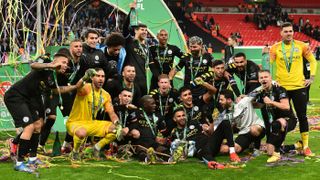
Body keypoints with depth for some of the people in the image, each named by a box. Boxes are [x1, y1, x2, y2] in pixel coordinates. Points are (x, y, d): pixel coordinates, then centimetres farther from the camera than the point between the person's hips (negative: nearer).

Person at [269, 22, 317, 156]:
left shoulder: (301, 46, 1)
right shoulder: (275, 48, -1)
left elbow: (312, 61, 9)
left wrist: (311, 78, 4)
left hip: (299, 86, 0)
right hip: (281, 87, 0)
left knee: (302, 116, 2)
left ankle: (305, 146, 10)